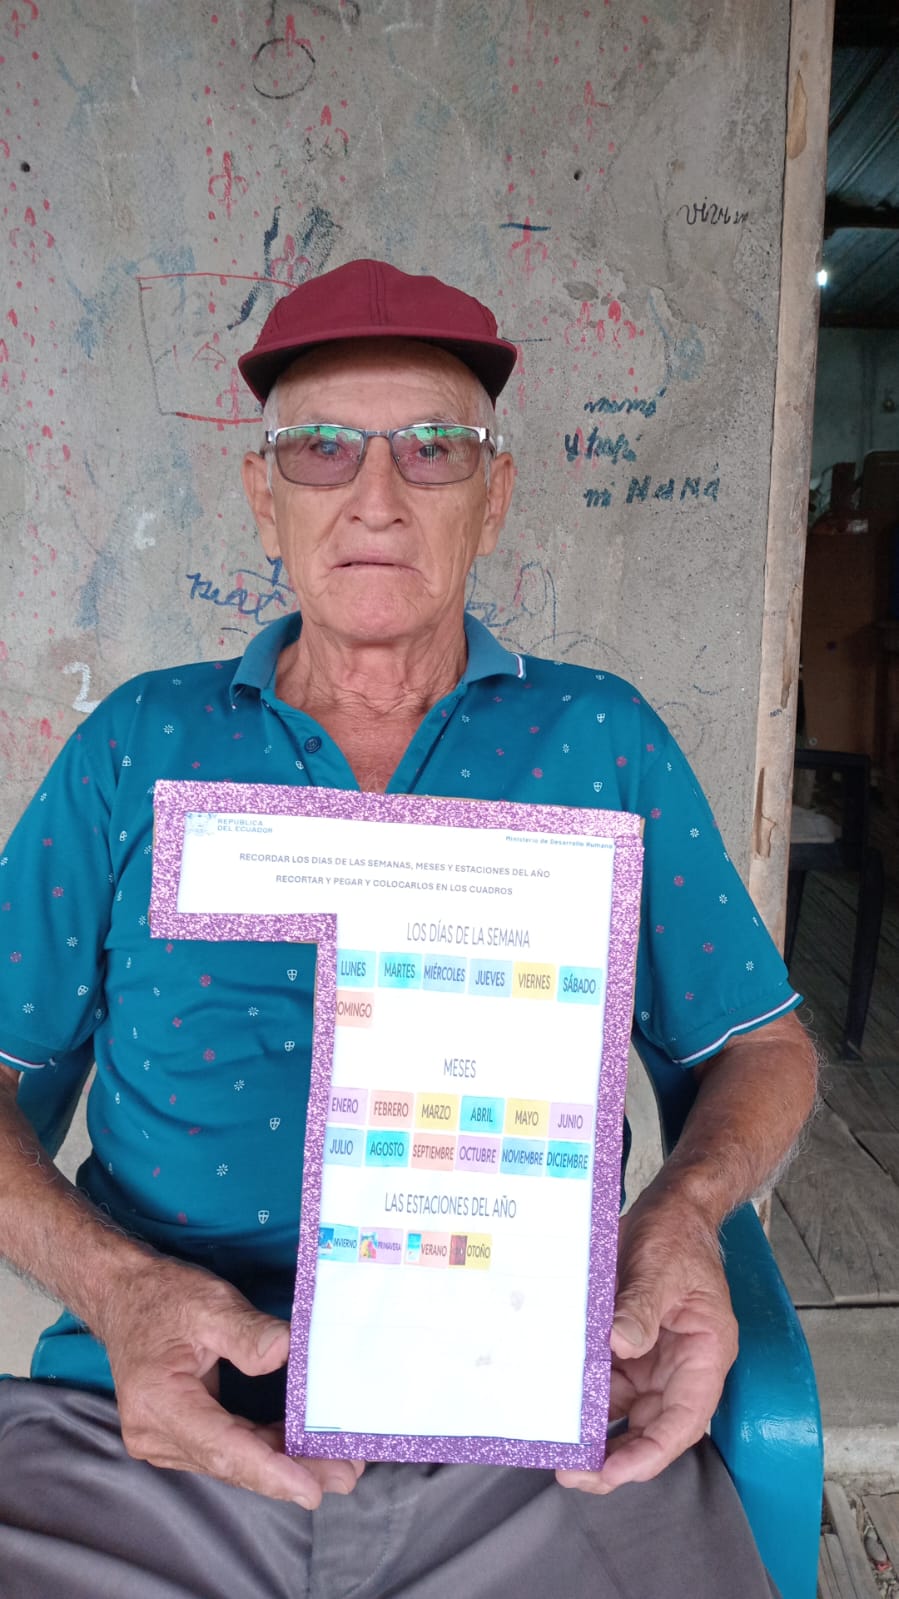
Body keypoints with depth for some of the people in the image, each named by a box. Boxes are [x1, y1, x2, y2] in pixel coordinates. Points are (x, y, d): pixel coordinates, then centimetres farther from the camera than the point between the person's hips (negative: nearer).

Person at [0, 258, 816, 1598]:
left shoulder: (600, 741, 5)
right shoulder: (139, 747, 5)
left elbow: (762, 1044, 10)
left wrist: (682, 1212, -10)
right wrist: (114, 1284, -13)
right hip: (152, 1436, 0)